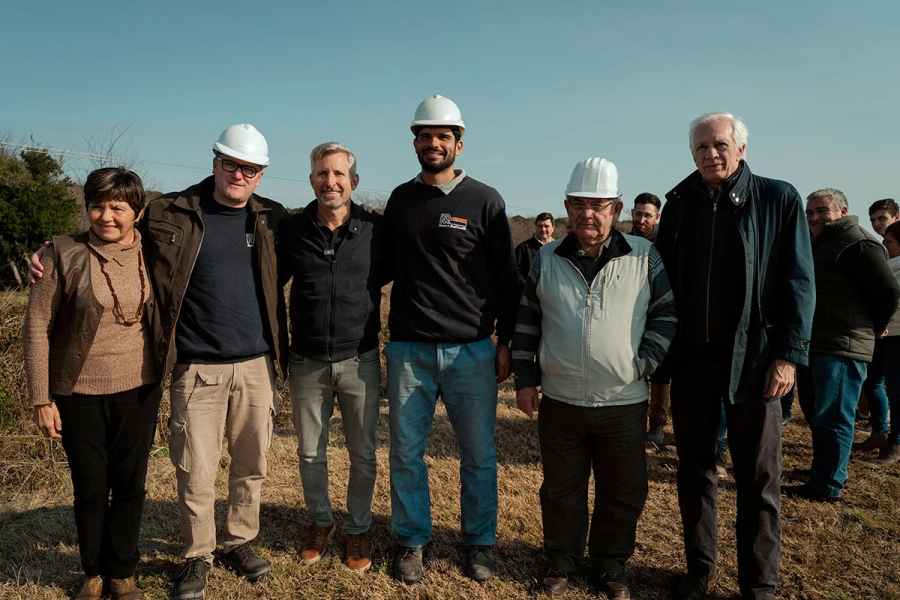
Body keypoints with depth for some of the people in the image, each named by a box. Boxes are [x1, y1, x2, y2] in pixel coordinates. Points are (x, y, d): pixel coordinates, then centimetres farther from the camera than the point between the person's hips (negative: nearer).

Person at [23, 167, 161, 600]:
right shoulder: (64, 254, -10)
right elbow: (37, 328, -6)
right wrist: (41, 399, -6)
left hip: (139, 390, 2)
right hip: (80, 394, -2)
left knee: (130, 485, 11)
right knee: (90, 488, 11)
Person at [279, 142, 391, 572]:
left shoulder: (376, 230, -5)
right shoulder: (292, 230, -1)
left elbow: (394, 272, 9)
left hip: (360, 359, -1)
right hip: (308, 362, 1)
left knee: (363, 453, 10)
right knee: (310, 452, 15)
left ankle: (357, 530, 32)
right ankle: (320, 521, 39)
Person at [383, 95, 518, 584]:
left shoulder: (485, 201, 0)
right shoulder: (399, 200, 10)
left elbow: (505, 277, 2)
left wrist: (505, 342, -1)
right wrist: (387, 332, 9)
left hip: (471, 351, -2)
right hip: (408, 350, 3)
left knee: (479, 455, 7)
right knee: (406, 452, 8)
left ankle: (479, 543, 26)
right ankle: (412, 542, 26)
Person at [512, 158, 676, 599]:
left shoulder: (645, 257, -2)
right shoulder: (547, 259, 3)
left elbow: (668, 313, 3)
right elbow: (527, 322, 8)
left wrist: (644, 363, -7)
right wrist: (525, 378, 5)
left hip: (624, 403, -1)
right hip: (559, 402, 1)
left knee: (622, 494, 12)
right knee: (561, 490, 14)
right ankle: (561, 562, 34)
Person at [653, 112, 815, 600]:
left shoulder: (778, 199, -1)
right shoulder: (679, 204, 7)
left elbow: (798, 282, -4)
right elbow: (662, 279, 9)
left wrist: (788, 354, -11)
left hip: (751, 359, -3)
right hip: (690, 358, 3)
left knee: (757, 478, 7)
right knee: (694, 468, 12)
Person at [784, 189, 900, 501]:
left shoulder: (856, 244, -13)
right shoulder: (820, 243, 18)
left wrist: (872, 328, -2)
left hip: (841, 348, -10)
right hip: (815, 345, 10)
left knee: (831, 417, -4)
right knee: (816, 413, 17)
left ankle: (826, 486, 4)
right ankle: (831, 471, 31)